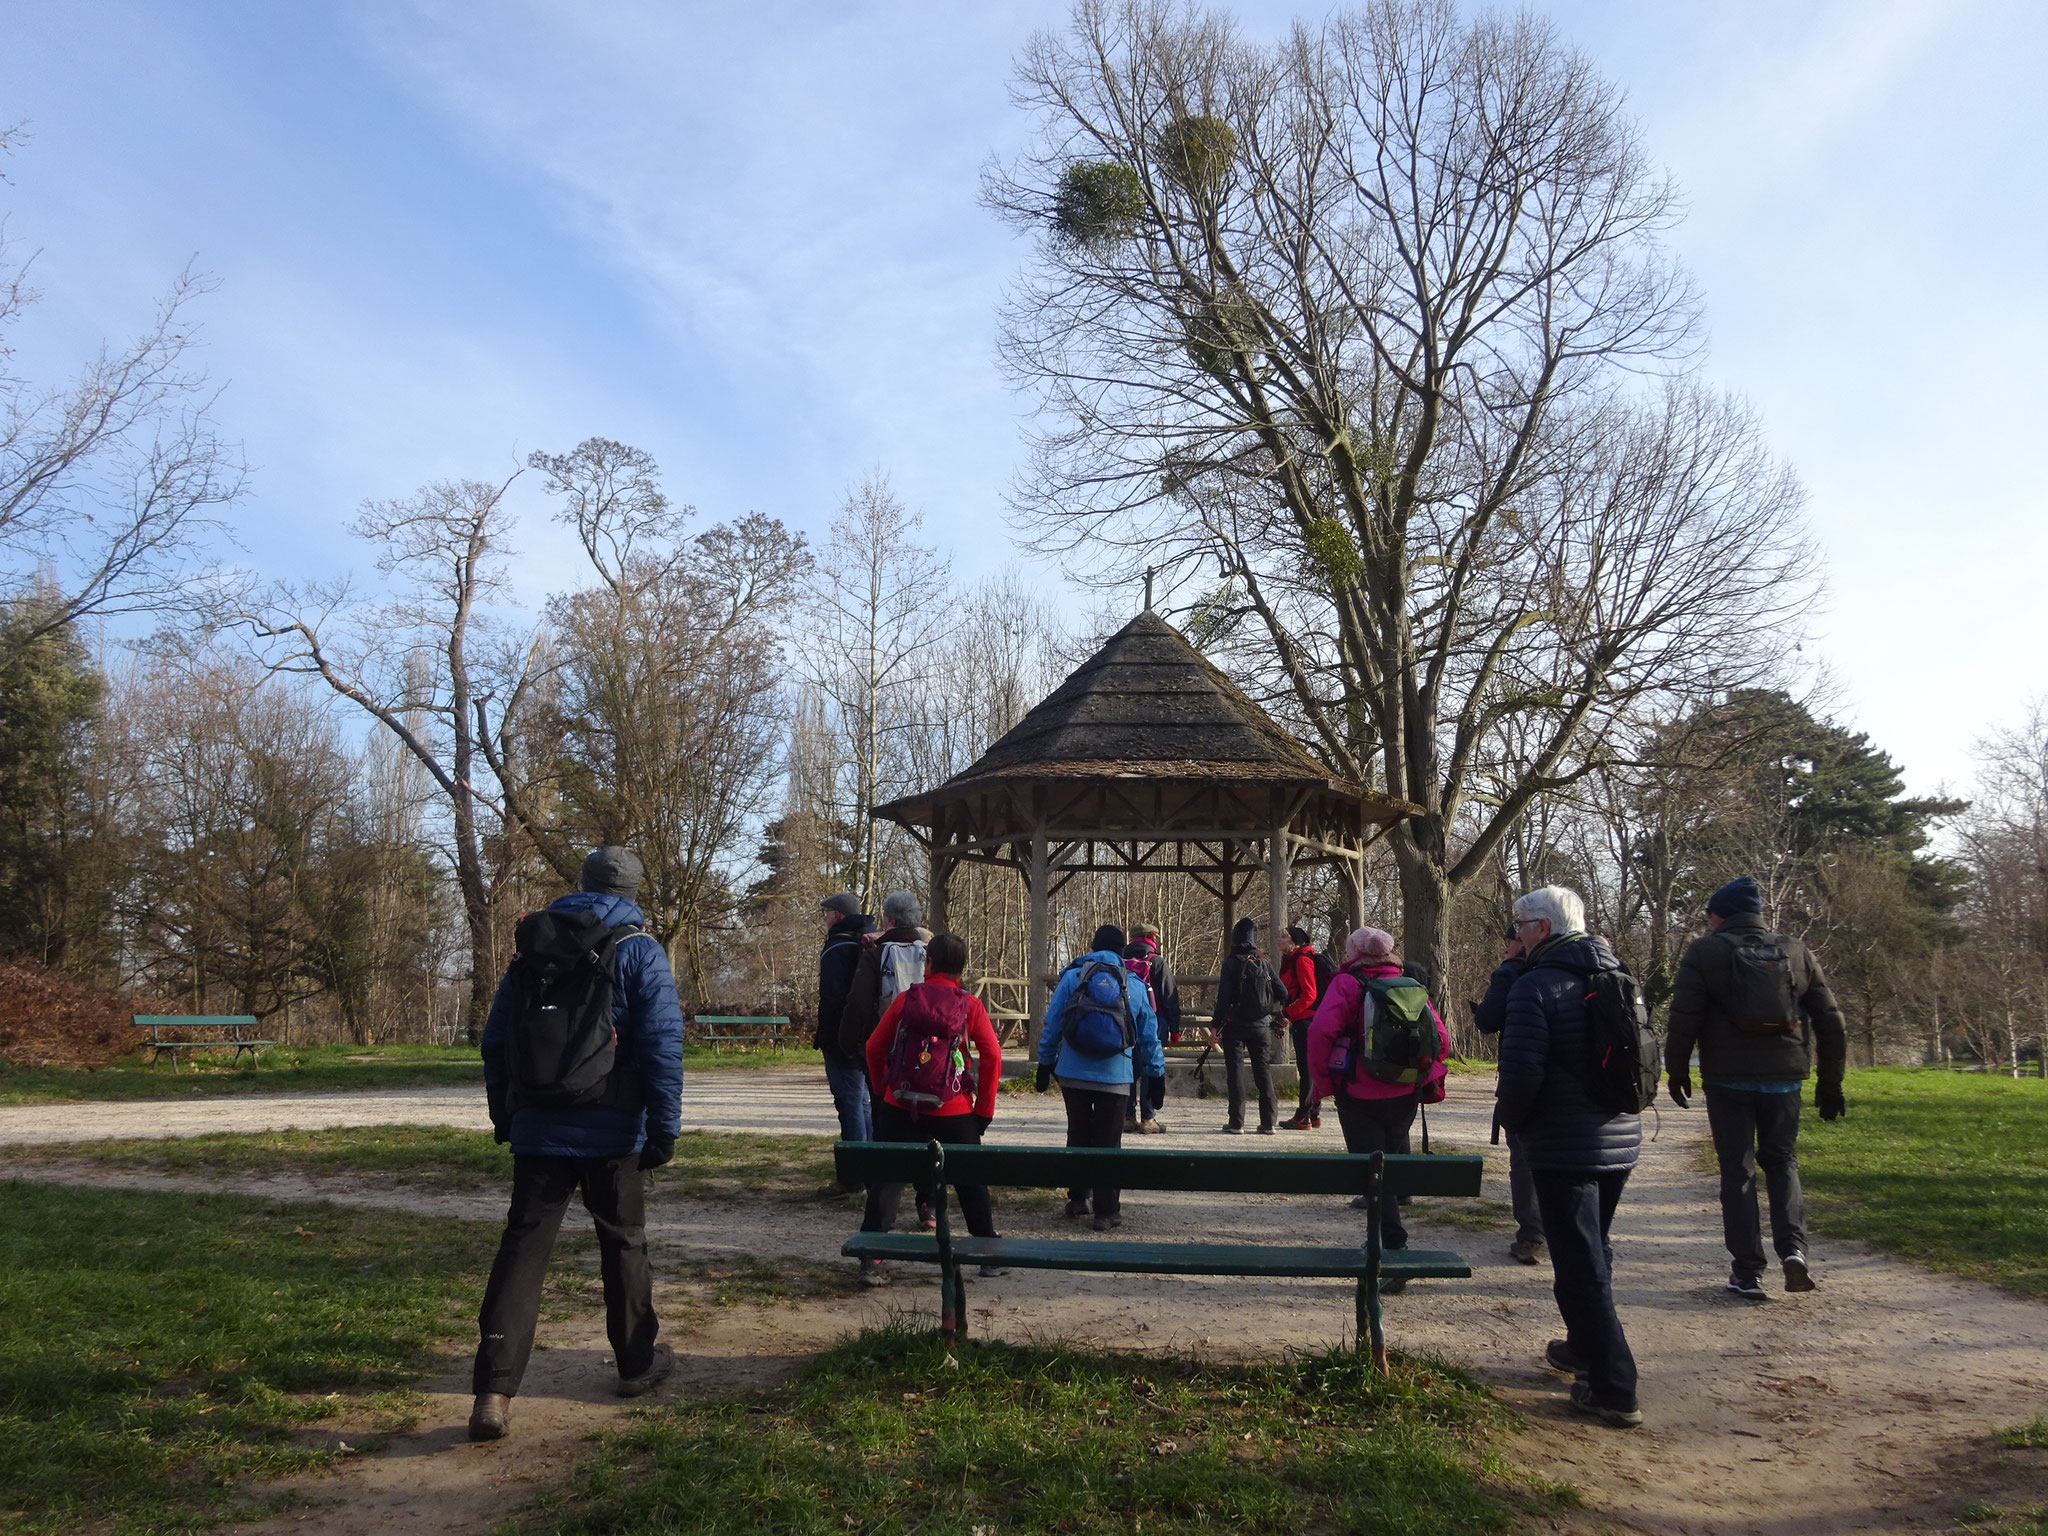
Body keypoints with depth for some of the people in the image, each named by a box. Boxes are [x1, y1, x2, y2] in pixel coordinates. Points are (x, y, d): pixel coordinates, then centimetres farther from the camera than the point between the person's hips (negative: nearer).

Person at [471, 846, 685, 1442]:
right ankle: (638, 1362, 25)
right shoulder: (639, 950, -4)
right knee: (623, 1244, 12)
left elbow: (496, 1039, 14)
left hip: (537, 1129, 3)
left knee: (522, 1247, 2)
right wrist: (665, 1126, -6)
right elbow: (662, 1044, -11)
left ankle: (494, 1390, -6)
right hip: (611, 1132, -3)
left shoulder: (530, 946, 10)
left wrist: (503, 1114, 22)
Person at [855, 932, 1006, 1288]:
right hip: (953, 1111, 0)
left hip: (899, 1107, 0)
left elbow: (874, 1047, 2)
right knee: (971, 1181, 15)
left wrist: (881, 1090, 16)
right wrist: (984, 1108, 0)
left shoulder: (905, 999, 0)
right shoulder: (970, 1005, -3)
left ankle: (871, 1259, 0)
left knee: (886, 1179, 7)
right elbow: (992, 1055, -9)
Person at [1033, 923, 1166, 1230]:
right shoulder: (1135, 985, 4)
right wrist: (1156, 1073, 15)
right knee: (1108, 1143, 4)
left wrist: (1045, 1064, 9)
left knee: (1078, 1136, 17)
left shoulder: (1072, 977, 1)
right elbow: (1149, 1035, 7)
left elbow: (1051, 1025, 1)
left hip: (1073, 1074, 1)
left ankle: (1078, 1197, 25)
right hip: (1115, 1077, -1)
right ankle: (1106, 1210, 5)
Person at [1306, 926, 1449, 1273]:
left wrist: (1323, 1083, -9)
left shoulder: (1347, 984, -4)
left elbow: (1320, 1032, -18)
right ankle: (1382, 1240, 30)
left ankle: (1395, 1248, -12)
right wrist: (1427, 1081, 13)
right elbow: (1441, 1039, 3)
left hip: (1361, 1098, -4)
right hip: (1406, 1097, 5)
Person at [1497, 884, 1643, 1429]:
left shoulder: (1536, 985, -16)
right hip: (1621, 1139, 8)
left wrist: (1511, 1119, -3)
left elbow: (1522, 1070, -21)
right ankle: (1584, 1348, 38)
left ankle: (1612, 1391, 1)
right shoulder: (1617, 977, 9)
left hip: (1564, 1148, -8)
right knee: (1593, 1253, 23)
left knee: (1580, 1266, -1)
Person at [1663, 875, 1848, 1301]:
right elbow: (1830, 1022, 9)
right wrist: (1830, 1084, 16)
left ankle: (1747, 1273, 6)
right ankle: (1792, 1247, -1)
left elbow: (1684, 1020, -8)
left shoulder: (1705, 952, -3)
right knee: (1782, 1160, 19)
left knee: (1737, 1170, 5)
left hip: (1729, 1079, -3)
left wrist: (1677, 1071, 4)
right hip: (1784, 1078, 3)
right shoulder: (1797, 953, 8)